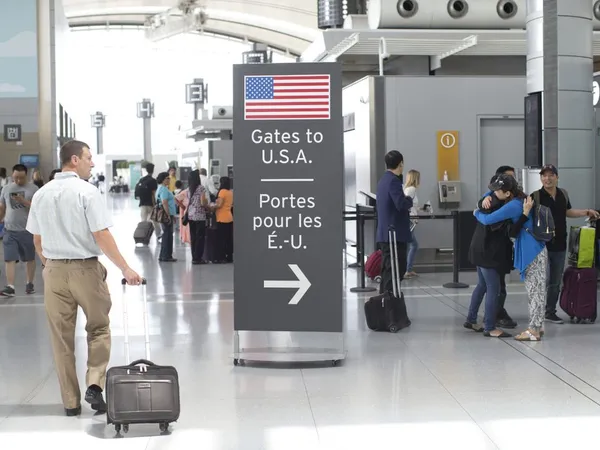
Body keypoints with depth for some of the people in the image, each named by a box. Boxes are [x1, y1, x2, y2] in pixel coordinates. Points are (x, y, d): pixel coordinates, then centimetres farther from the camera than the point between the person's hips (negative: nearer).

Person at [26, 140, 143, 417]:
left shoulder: (41, 194, 5)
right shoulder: (87, 192, -12)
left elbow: (37, 239, 11)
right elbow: (102, 236, -18)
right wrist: (125, 269, -16)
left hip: (54, 271, 4)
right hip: (85, 269, -4)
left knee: (61, 338, 10)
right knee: (98, 329, 14)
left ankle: (70, 402, 14)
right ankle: (95, 384, -2)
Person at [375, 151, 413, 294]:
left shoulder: (383, 180, 14)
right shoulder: (393, 181, -16)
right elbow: (401, 204, -25)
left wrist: (406, 201, 12)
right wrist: (410, 200, -6)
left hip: (385, 233, 10)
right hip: (395, 233, -10)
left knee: (388, 270, 14)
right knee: (396, 270, -7)